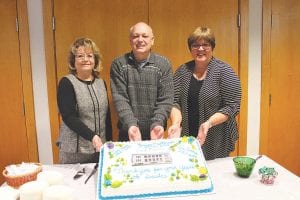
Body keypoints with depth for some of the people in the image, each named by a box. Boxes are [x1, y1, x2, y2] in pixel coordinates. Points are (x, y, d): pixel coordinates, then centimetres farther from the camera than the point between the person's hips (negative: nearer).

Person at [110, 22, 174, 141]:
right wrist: (130, 125, -22)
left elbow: (165, 100, -6)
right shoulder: (118, 64, -2)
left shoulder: (164, 64, -2)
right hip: (128, 133, 0)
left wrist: (157, 124, -21)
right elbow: (119, 99, -9)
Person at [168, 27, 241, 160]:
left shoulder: (224, 71, -7)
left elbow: (232, 107, -11)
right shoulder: (182, 71, 4)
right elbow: (175, 101, 0)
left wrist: (209, 123, -24)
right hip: (186, 138, 3)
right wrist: (176, 123, -17)